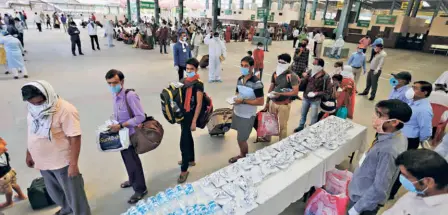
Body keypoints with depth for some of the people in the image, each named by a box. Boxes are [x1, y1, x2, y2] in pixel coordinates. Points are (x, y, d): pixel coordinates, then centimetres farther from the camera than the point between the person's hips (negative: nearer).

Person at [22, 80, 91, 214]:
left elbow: (75, 138, -24)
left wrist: (73, 164, -24)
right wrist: (29, 153, 18)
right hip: (42, 161, 8)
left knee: (73, 193, 7)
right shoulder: (33, 109, -1)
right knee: (53, 191, 26)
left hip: (62, 162, -8)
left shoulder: (65, 110, -24)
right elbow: (32, 133, 14)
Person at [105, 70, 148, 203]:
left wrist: (121, 126, -27)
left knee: (133, 162, 7)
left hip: (130, 135, -8)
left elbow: (141, 117, -28)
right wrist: (114, 124, 2)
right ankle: (133, 181, 48)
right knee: (127, 160, 24)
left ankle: (140, 189, 27)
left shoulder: (130, 95, -25)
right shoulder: (115, 96, 1)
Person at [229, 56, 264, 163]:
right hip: (237, 113, 6)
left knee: (241, 139, 2)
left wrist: (243, 101, -23)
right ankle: (241, 155, 39)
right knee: (240, 137, 19)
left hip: (247, 116, -6)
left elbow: (261, 102, -20)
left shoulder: (256, 83, -19)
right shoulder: (240, 79, 3)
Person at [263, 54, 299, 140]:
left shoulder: (292, 76, -15)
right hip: (272, 102, 5)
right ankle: (267, 138, 38)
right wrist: (267, 102, 10)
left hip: (284, 105, -5)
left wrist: (280, 94, -27)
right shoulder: (275, 73, 2)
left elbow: (295, 92, -20)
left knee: (283, 125, 8)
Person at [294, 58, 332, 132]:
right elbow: (303, 83, -1)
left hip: (315, 100, -4)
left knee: (313, 117, 12)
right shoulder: (310, 72, -8)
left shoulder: (326, 77, -18)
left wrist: (317, 93, -23)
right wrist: (304, 78, -22)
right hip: (305, 98, 4)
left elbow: (328, 92, -13)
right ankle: (301, 127, 45)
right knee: (303, 114, 22)